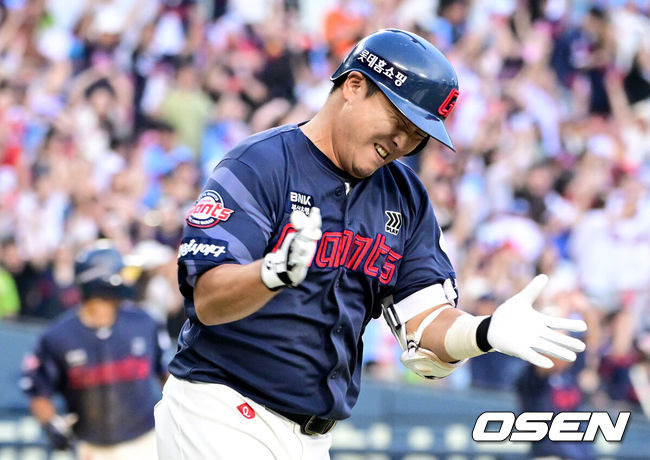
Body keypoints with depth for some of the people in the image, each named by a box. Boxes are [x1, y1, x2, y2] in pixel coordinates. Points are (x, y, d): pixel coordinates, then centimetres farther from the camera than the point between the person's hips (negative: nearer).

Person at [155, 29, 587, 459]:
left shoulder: (406, 198, 10)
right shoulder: (258, 165, -9)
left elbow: (425, 326, 4)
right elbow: (207, 301, -19)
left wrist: (486, 331, -17)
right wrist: (275, 273, -38)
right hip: (221, 417, -6)